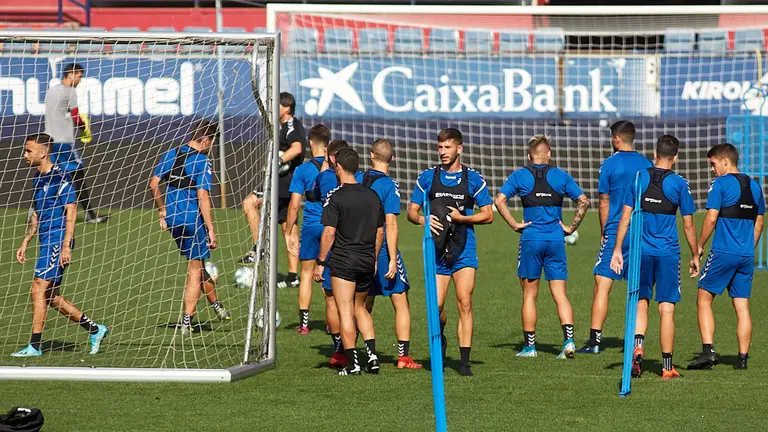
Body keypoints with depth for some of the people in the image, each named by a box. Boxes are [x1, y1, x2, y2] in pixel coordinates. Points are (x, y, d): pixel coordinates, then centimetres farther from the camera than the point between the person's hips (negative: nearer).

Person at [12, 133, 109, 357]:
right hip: (47, 241, 9)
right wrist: (25, 243, 21)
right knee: (51, 296, 10)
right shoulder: (38, 178, 15)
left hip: (58, 240, -9)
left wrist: (66, 245, -21)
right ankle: (95, 329, 20)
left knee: (39, 289, -11)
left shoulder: (59, 177, -12)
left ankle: (35, 345, -9)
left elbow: (71, 211, -16)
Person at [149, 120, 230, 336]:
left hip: (172, 219, 7)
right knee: (195, 269, 4)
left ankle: (217, 307, 36)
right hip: (193, 219, -7)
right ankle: (186, 322, 2)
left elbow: (154, 183, 8)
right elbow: (202, 196, -19)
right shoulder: (201, 161, -13)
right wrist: (211, 230, -17)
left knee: (197, 263, 22)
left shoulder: (170, 154, 7)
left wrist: (162, 211, 19)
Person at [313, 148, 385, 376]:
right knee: (360, 307, 20)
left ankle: (352, 364, -4)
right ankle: (372, 353, 6)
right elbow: (380, 232, 12)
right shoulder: (373, 196, 7)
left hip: (343, 261, -6)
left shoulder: (335, 197, -10)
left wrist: (320, 263, -8)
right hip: (367, 261, 6)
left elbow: (329, 233, -14)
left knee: (345, 312, -2)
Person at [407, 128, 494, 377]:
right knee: (436, 305, -5)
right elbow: (411, 211, 9)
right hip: (436, 249, 1)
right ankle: (440, 339, 28)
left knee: (464, 302, -9)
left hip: (463, 250, -1)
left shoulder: (473, 179, 3)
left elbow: (488, 215, 4)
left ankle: (464, 362, -7)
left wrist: (461, 218, -11)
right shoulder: (428, 177, 7)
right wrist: (422, 220, -13)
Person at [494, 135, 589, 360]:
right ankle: (568, 339, -12)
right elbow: (584, 201, 2)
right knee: (560, 294, 3)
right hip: (556, 240, 1)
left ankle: (529, 346, 10)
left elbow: (499, 200, -9)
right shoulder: (561, 176, 5)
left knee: (529, 295, 7)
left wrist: (514, 225, -3)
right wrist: (571, 227, 7)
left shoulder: (520, 176, 1)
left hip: (531, 239, -1)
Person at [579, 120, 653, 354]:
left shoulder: (609, 164, -4)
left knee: (602, 286, -4)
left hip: (615, 232, -4)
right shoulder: (646, 164, 6)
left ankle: (595, 340, -10)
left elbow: (604, 204, -1)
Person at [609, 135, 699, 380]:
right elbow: (688, 225, 0)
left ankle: (638, 346, -9)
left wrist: (617, 250, 9)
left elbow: (625, 218, 3)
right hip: (668, 253, -2)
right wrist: (695, 256, 10)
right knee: (666, 309, 2)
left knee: (641, 303, 15)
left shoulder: (638, 179, 2)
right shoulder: (679, 184, -4)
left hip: (641, 251, 2)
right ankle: (667, 366, 5)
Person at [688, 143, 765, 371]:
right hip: (746, 255, 6)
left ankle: (708, 350, -9)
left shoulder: (721, 184, -7)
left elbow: (711, 218, -12)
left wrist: (699, 247, -1)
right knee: (742, 307, 7)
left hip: (723, 252, -6)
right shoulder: (754, 186, 13)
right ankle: (743, 357, 4)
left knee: (704, 300, 3)